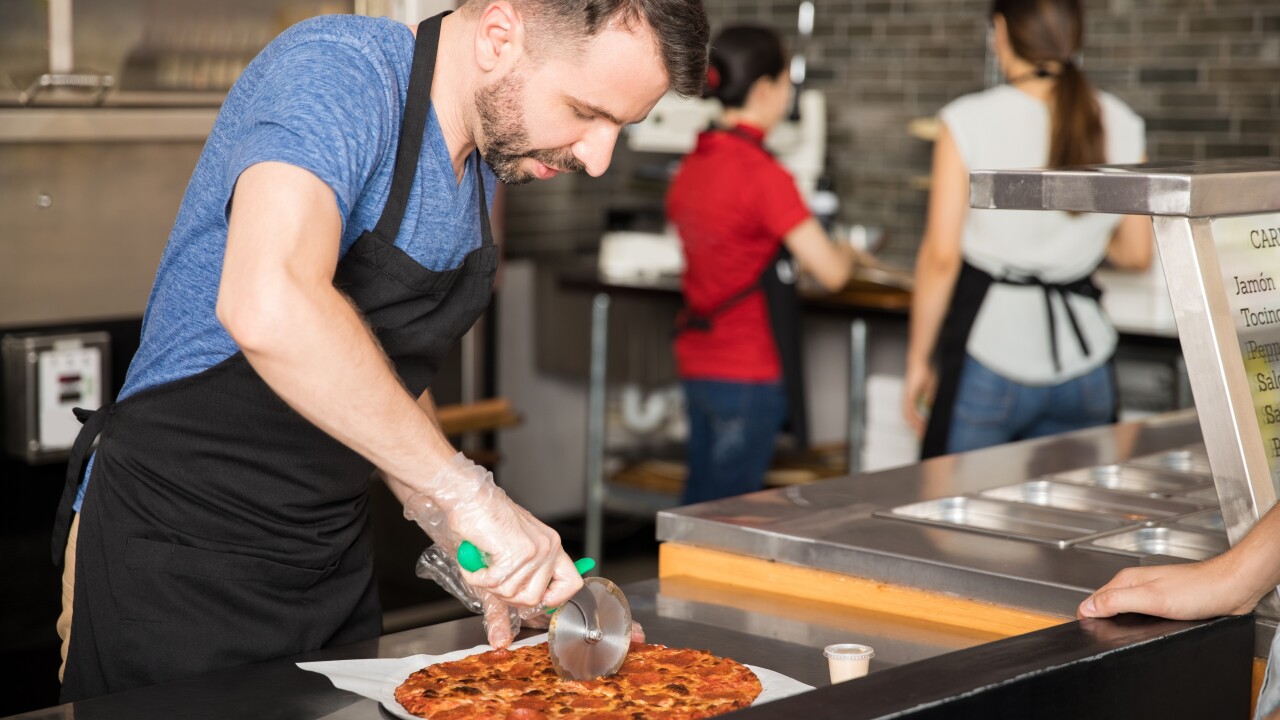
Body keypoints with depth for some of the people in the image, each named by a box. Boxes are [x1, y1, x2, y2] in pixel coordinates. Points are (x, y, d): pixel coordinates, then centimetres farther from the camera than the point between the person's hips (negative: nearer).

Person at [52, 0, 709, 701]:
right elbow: (267, 308, -41)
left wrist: (473, 543, 4)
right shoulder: (335, 70, -22)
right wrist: (466, 489, -34)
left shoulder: (480, 160, 5)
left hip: (331, 561, 8)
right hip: (177, 557, -8)